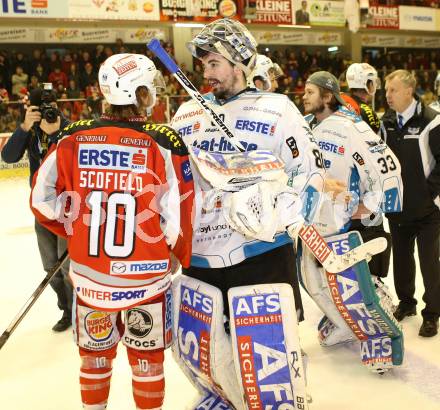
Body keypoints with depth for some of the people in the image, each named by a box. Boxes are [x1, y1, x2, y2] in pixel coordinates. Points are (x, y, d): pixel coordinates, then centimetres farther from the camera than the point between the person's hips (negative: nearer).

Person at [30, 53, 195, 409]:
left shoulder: (74, 138, -7)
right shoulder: (165, 144, -15)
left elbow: (43, 198, -1)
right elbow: (178, 215, -13)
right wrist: (178, 256, 6)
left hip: (89, 274, 3)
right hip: (146, 276, -2)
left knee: (94, 355, 23)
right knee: (148, 358, 17)